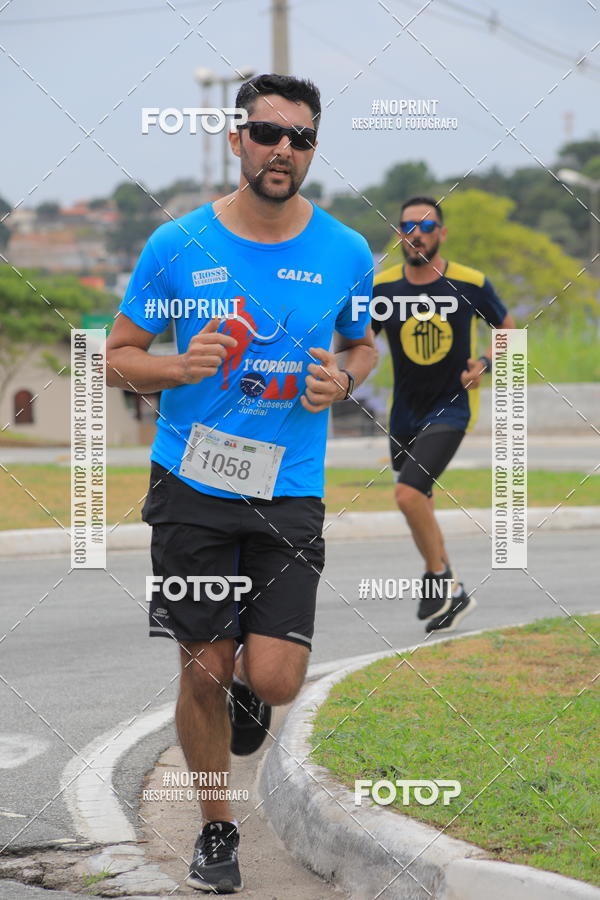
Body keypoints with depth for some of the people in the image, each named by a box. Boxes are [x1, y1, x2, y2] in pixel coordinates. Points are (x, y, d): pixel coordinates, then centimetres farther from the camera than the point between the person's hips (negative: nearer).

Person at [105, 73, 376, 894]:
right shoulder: (177, 246, -4)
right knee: (204, 672, 4)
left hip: (290, 494, 1)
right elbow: (119, 357, 4)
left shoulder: (345, 254, 0)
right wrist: (179, 369, -17)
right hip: (192, 487, 0)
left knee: (274, 680, -8)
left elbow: (365, 343, 18)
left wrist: (342, 381, -5)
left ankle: (245, 685, 31)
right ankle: (217, 829, 26)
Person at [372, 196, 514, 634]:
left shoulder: (471, 284, -9)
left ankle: (439, 577, -2)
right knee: (420, 508, 15)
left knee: (409, 493, -23)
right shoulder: (382, 286, -4)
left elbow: (508, 328, 8)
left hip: (451, 408, -4)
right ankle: (453, 595, 35)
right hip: (405, 413, 4)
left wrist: (486, 364, -10)